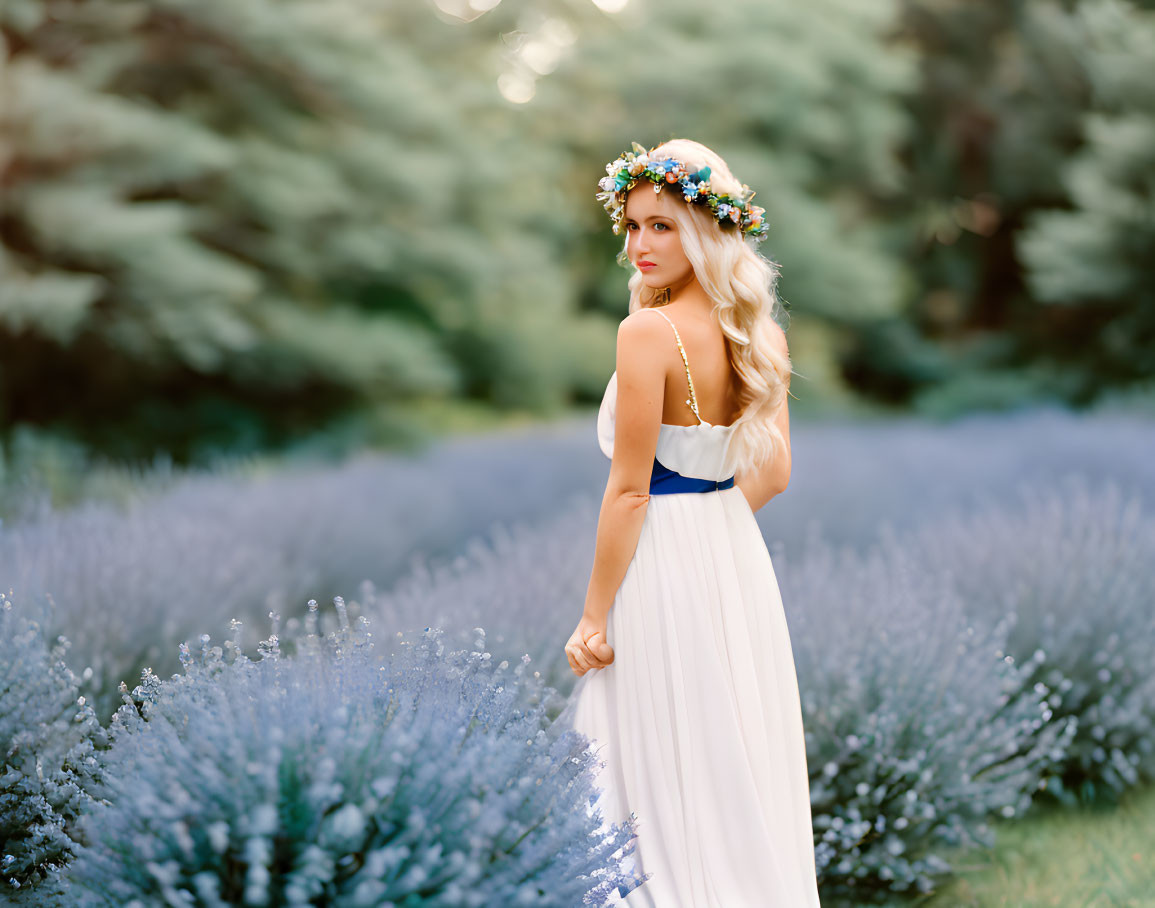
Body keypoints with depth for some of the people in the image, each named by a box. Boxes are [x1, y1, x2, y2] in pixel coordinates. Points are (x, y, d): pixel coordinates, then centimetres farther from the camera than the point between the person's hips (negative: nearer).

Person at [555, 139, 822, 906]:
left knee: (666, 776, 3)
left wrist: (594, 618, -11)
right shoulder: (759, 332, 6)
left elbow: (630, 490, -17)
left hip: (662, 560, -8)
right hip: (740, 556, 8)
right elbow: (772, 473, 13)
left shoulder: (649, 331, -17)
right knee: (740, 763, 16)